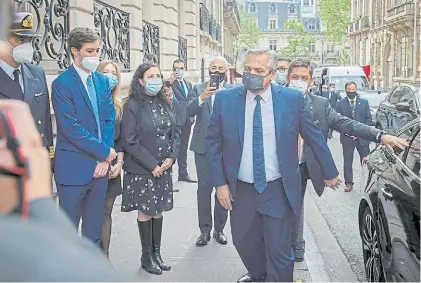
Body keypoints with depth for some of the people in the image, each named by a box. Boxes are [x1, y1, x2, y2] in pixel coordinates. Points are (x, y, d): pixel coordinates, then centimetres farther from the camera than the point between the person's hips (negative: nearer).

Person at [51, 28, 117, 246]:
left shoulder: (102, 80, 10)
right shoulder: (62, 84, -10)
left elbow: (109, 120, 7)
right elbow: (70, 128, -16)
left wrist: (105, 159, -4)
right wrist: (105, 152, -13)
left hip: (100, 165, 6)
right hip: (73, 168, -6)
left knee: (94, 229, 16)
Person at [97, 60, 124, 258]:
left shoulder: (119, 106, 12)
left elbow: (121, 137, 12)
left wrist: (119, 162, -1)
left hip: (112, 167, 4)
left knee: (106, 211, 9)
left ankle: (104, 255, 16)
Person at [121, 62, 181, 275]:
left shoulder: (164, 103, 6)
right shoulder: (132, 105, -11)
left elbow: (176, 132, 8)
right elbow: (129, 142, -15)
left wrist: (171, 157, -7)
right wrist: (152, 165, -16)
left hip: (164, 168, 5)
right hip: (142, 170, -5)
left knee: (158, 211, 11)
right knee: (145, 212, 5)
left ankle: (157, 252, 23)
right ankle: (147, 256, 19)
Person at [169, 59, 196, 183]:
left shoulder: (189, 84, 15)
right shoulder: (170, 83, -7)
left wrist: (191, 117, 12)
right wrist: (169, 82, -31)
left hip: (187, 121, 7)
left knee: (183, 148, 16)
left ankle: (183, 173, 26)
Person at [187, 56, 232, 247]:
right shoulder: (198, 88, 5)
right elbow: (189, 111, -11)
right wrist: (202, 97, -26)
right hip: (203, 145, 0)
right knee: (204, 188, 2)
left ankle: (219, 229, 20)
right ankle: (205, 230, 12)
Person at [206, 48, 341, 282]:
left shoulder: (292, 98, -7)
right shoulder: (225, 99, -5)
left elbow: (315, 137, 3)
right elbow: (213, 144, 1)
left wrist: (330, 173, 11)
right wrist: (220, 183, -4)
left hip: (279, 190, -2)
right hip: (241, 190, 2)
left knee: (279, 252, 4)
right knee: (244, 242, 16)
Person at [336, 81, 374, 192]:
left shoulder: (364, 102, 4)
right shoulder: (340, 104, 0)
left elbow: (369, 118, 2)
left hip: (362, 136, 1)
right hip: (347, 137, 0)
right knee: (347, 161, 4)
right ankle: (348, 183, 14)